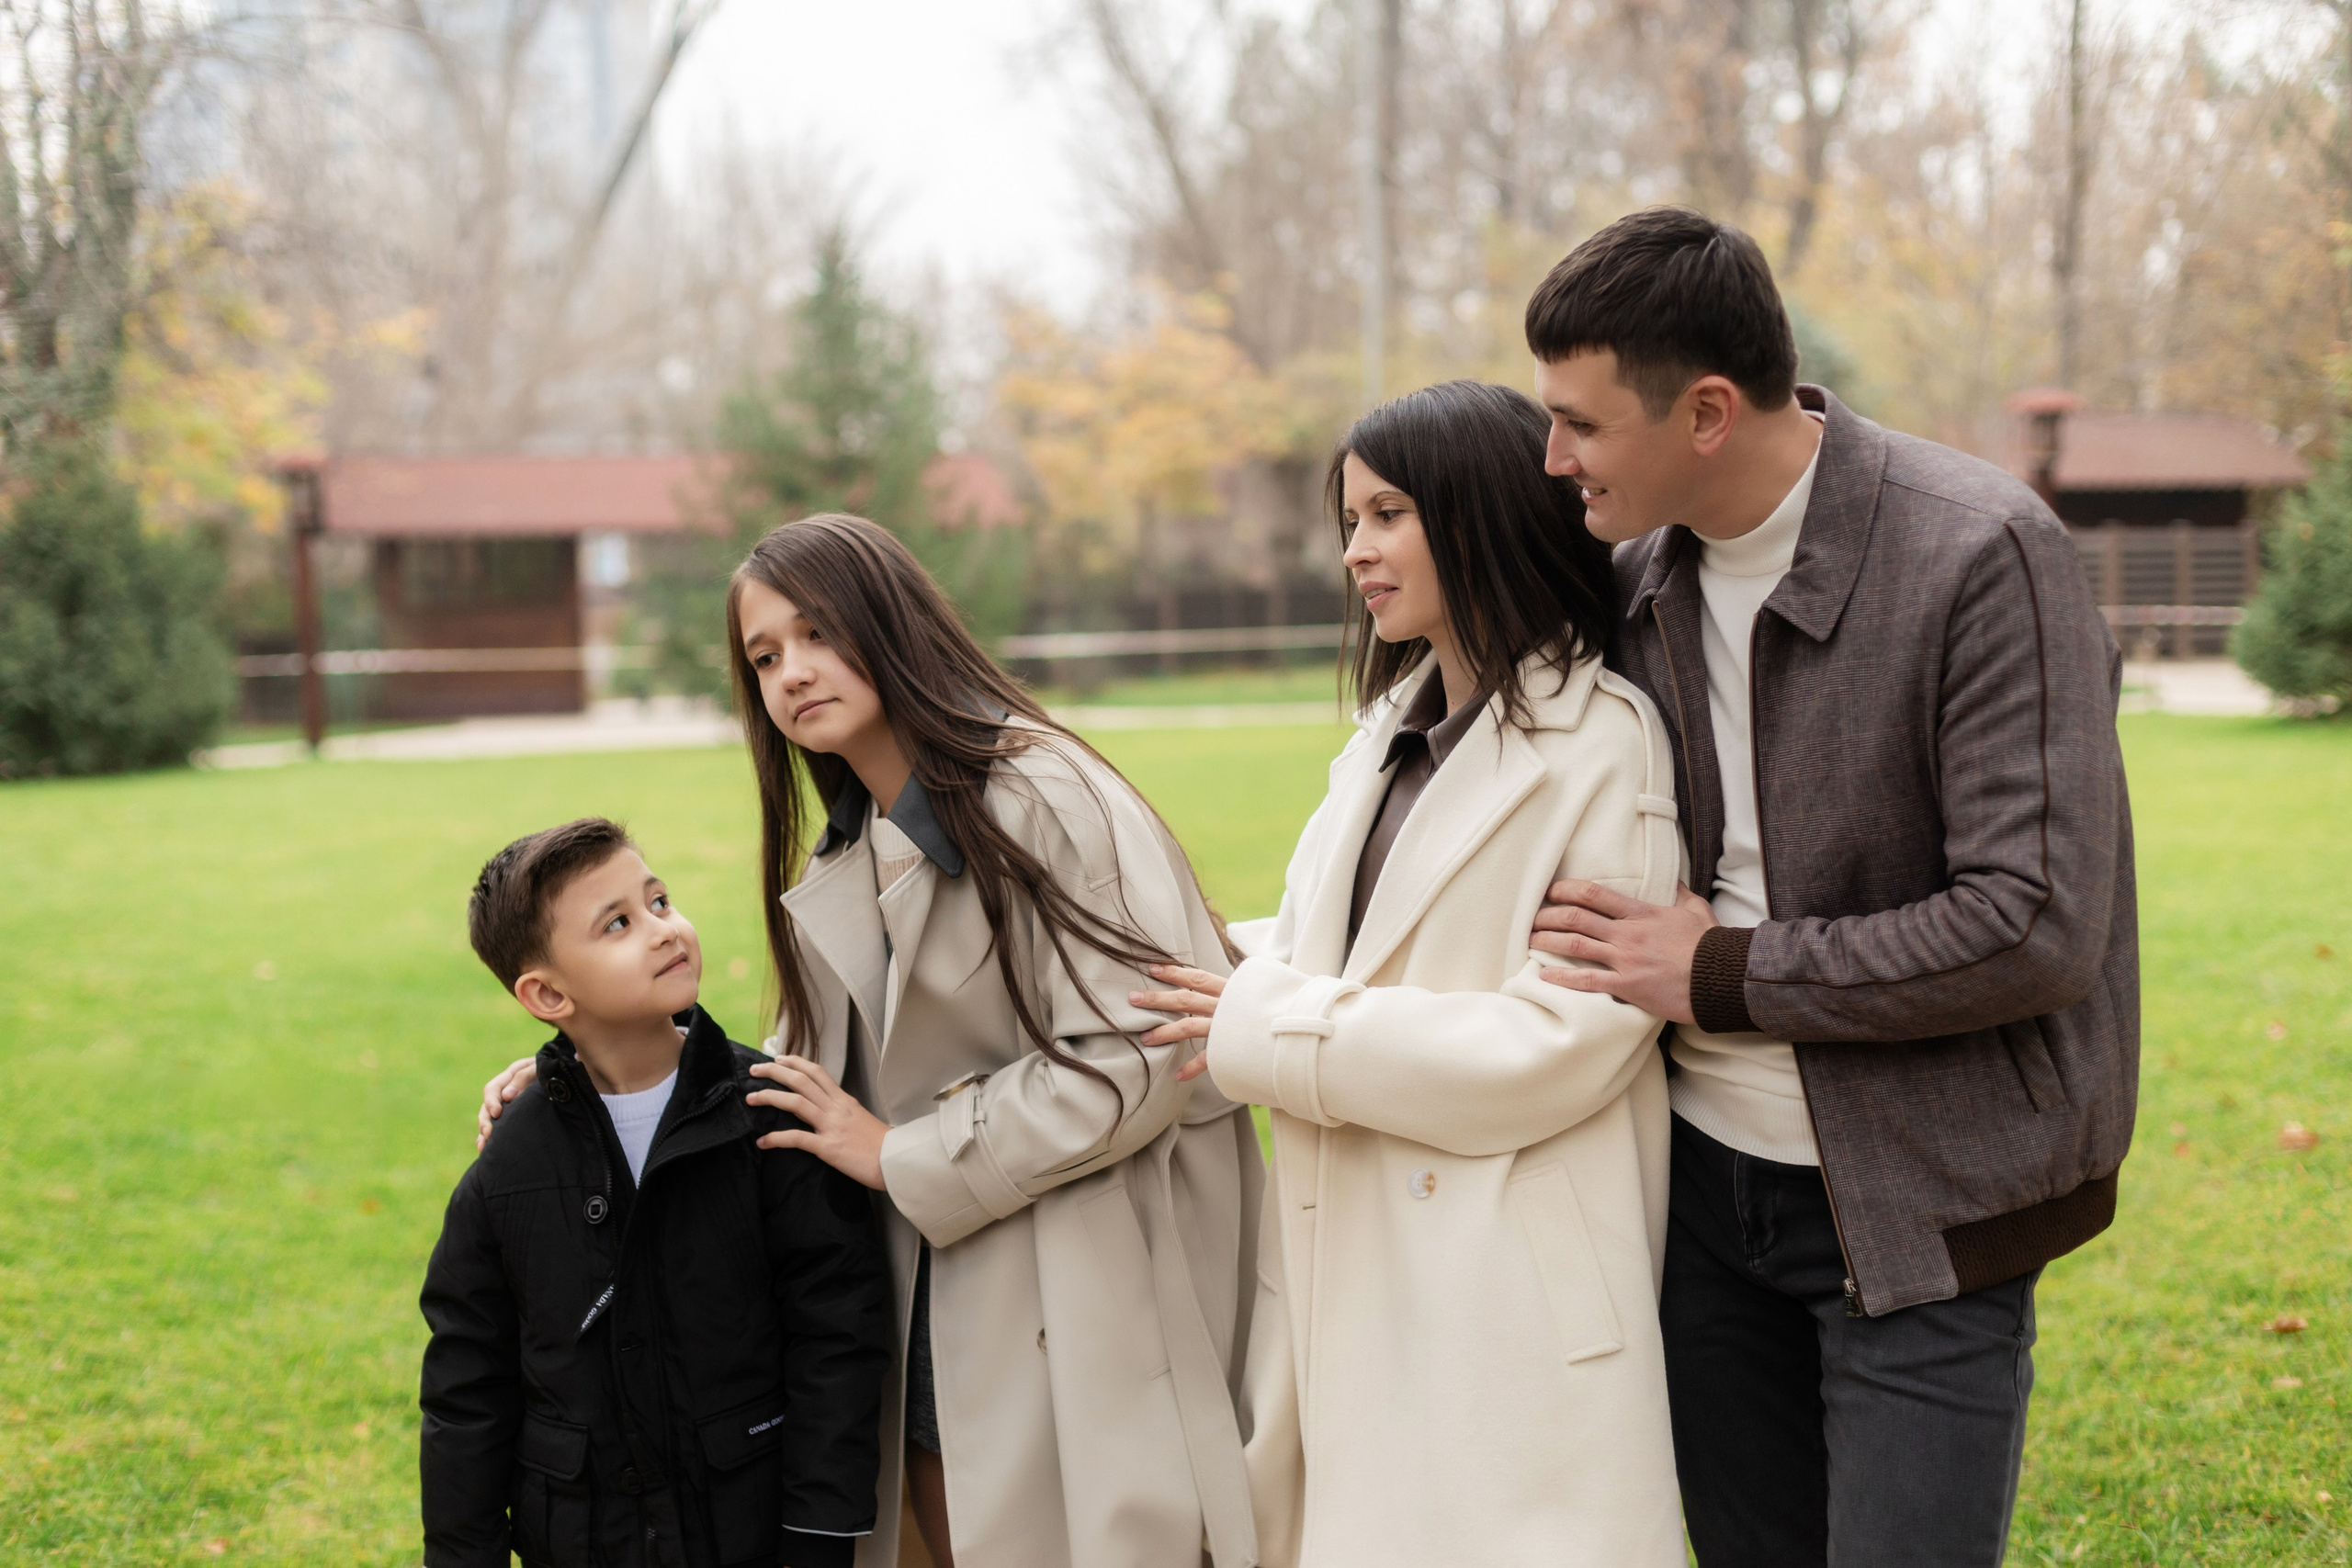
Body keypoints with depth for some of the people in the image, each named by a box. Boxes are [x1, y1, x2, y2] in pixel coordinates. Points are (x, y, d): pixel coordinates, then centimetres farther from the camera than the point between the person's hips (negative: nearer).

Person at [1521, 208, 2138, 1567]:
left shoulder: (1982, 558, -18)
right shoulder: (1638, 574, 2)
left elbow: (2037, 927, -23)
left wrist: (1723, 974, -18)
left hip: (1917, 1209, -6)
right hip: (1707, 1184, 6)